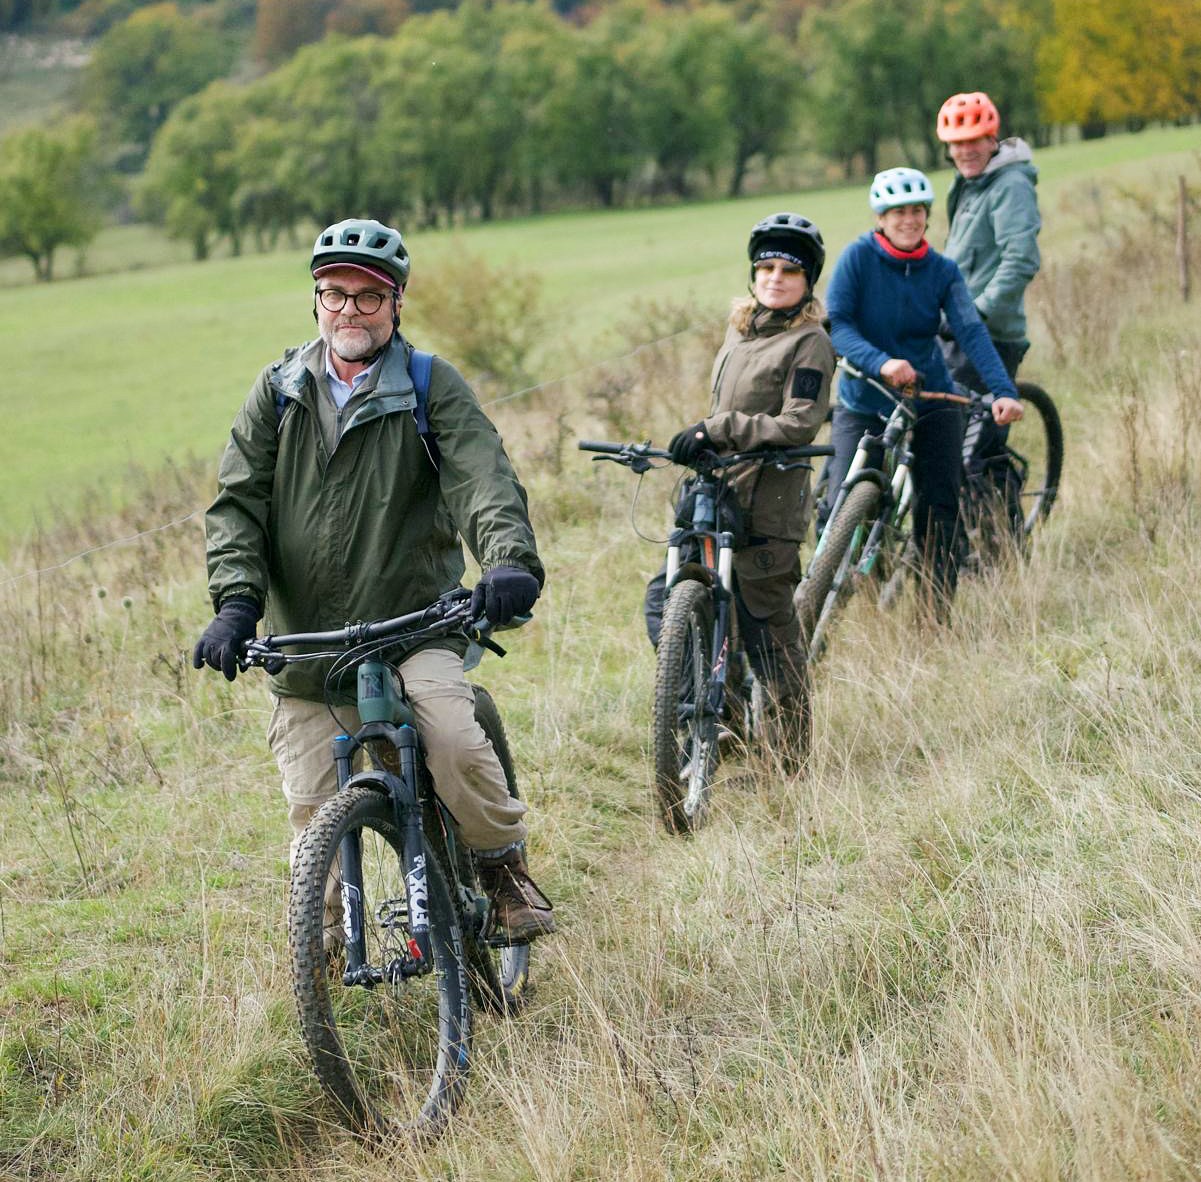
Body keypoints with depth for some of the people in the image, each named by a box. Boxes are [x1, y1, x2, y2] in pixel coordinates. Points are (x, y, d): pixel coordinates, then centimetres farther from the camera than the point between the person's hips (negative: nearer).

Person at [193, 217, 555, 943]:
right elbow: (239, 501, 3)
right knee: (315, 813, 0)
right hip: (305, 641, 3)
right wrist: (236, 598, -14)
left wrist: (511, 560, -34)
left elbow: (484, 479, -13)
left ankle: (505, 867, -1)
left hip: (413, 621, -2)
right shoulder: (280, 392, 9)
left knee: (454, 739, -26)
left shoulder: (432, 387, 1)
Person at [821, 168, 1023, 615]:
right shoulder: (859, 257, -9)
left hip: (931, 399, 2)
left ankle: (938, 616, 7)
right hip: (863, 403, -2)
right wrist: (880, 362, -35)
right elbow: (836, 323, -18)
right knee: (841, 506, -12)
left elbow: (971, 332, -13)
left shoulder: (943, 271, -2)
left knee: (938, 511, -4)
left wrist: (1004, 391, -28)